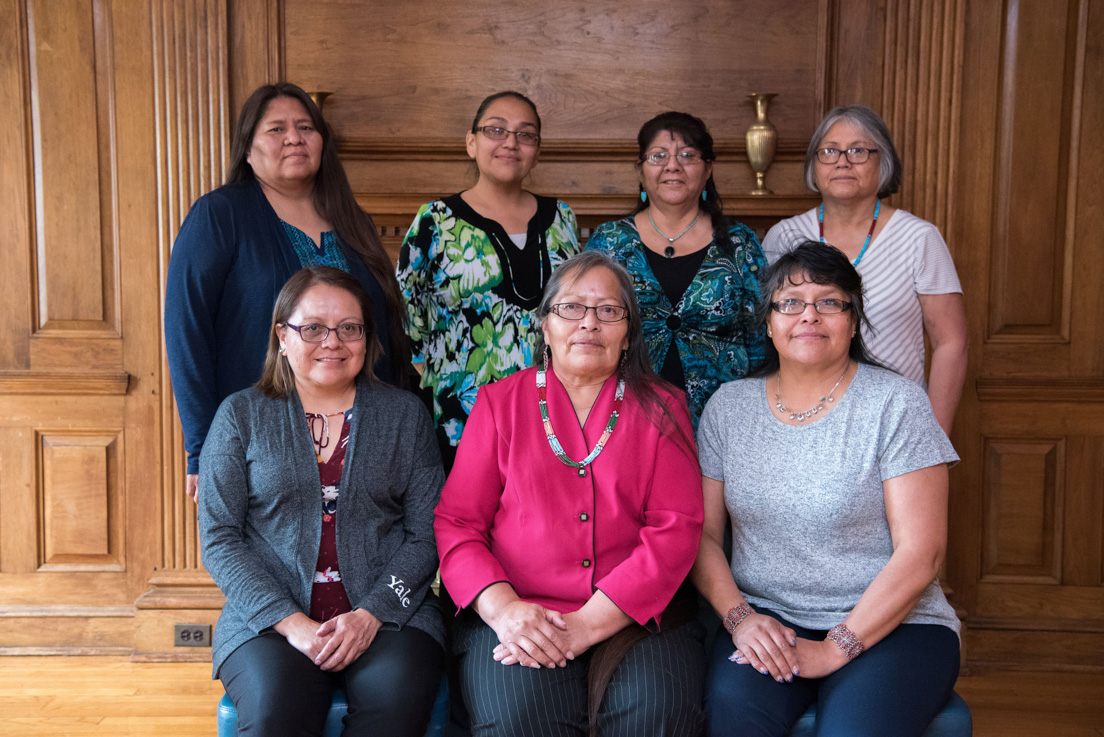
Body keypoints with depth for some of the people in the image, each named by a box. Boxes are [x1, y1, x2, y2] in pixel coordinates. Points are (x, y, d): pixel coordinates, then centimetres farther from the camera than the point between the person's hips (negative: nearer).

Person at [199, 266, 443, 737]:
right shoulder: (241, 415, 9)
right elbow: (218, 539, 2)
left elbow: (426, 534, 5)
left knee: (397, 695, -31)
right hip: (267, 618, 0)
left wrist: (371, 614, -11)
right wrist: (290, 622, -11)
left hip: (387, 612, 1)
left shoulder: (404, 414, 10)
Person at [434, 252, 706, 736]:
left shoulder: (660, 407, 10)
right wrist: (502, 608, -13)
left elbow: (677, 528, -1)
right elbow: (456, 520, 6)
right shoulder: (500, 402, 12)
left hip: (632, 614, 1)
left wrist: (589, 623, -13)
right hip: (514, 615, 0)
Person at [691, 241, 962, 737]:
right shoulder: (729, 406, 8)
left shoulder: (896, 404, -4)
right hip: (765, 619, 2)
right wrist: (740, 617, -10)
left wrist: (836, 647, -15)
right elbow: (702, 533, 7)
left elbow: (920, 553, -8)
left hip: (892, 625, -2)